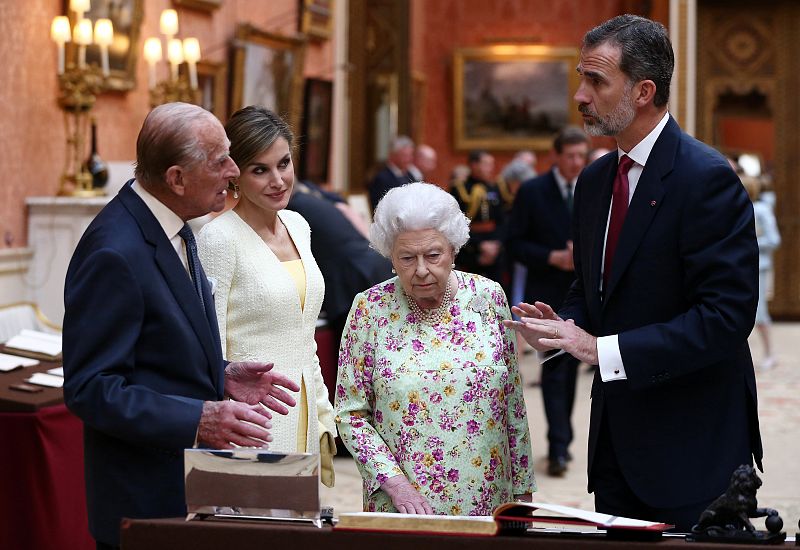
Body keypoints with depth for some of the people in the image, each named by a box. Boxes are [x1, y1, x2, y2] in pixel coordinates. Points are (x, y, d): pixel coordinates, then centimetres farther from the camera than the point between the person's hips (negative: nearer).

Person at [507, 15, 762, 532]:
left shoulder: (706, 178, -16)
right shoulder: (595, 180, 11)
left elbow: (726, 315, -22)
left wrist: (603, 349, -24)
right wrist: (564, 327, -3)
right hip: (616, 439, 8)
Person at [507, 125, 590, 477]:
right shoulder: (531, 192, -5)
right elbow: (515, 244, -6)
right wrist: (553, 257, -18)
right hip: (548, 294, -4)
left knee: (571, 367, 11)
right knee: (555, 367, -10)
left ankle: (561, 440, 23)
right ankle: (558, 448, -11)